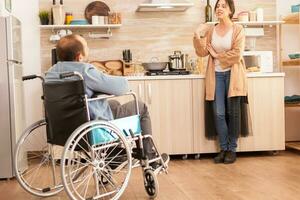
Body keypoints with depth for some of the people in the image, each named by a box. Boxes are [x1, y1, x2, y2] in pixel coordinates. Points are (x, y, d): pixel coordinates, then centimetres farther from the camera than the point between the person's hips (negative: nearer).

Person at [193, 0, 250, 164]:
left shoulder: (238, 29, -3)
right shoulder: (210, 30, 7)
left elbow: (237, 54, -12)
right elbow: (202, 53, 0)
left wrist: (216, 55, -7)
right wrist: (197, 36, -13)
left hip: (233, 75, -3)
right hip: (216, 75, 3)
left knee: (233, 113, 2)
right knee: (219, 114, 1)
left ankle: (232, 149, 13)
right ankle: (223, 149, 13)